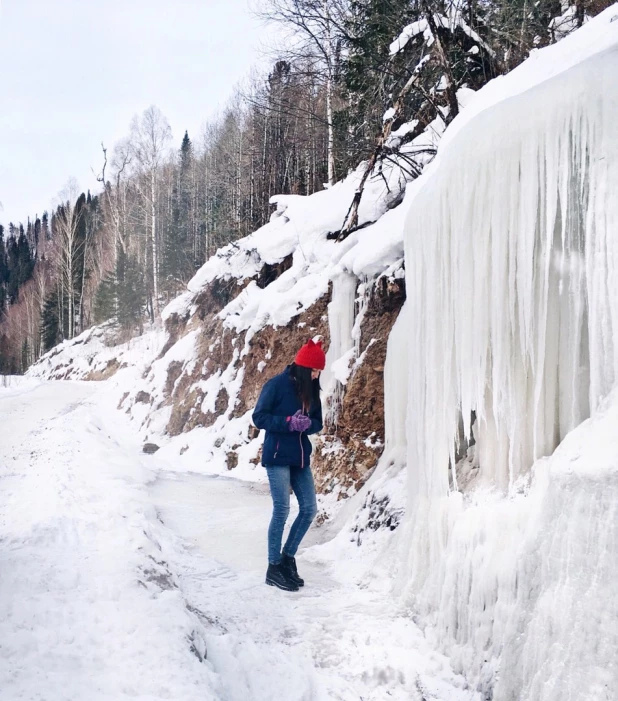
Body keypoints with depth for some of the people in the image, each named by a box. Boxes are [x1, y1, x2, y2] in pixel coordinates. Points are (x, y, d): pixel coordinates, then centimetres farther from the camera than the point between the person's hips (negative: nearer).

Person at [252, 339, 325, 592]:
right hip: (277, 457, -7)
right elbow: (259, 417, -11)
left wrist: (308, 424, -10)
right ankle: (274, 567, 3)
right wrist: (289, 422, -21)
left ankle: (288, 557, 20)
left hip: (300, 457, 7)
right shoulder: (277, 384, -10)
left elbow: (318, 423, 14)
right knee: (281, 509, -8)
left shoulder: (312, 390, 9)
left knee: (309, 509, 4)